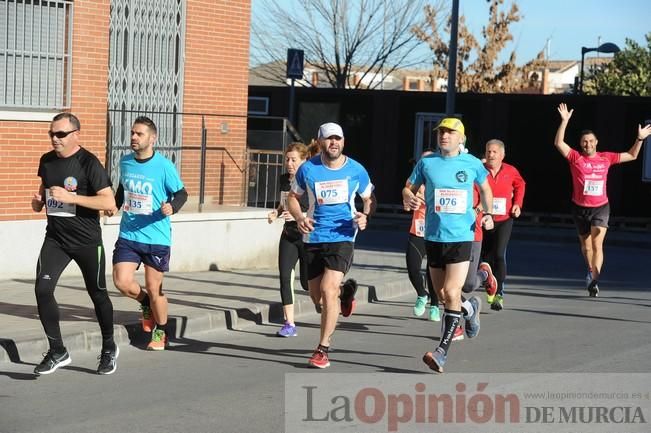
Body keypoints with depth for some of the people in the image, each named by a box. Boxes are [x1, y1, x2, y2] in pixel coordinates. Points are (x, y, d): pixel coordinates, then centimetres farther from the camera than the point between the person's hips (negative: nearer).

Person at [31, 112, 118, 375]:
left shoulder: (88, 163, -14)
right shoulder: (47, 161, 5)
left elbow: (109, 202, -21)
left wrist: (71, 197, -27)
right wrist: (38, 201, 3)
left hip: (87, 241, -5)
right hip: (55, 238, 5)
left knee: (97, 294, 9)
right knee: (42, 289, -12)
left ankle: (109, 349, 30)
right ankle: (57, 352, -1)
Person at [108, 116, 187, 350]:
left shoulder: (164, 166, -12)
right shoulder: (125, 162, 4)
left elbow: (181, 193, -5)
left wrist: (172, 207, -24)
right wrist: (116, 204, 7)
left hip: (156, 237, -4)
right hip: (128, 235, 4)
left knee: (154, 288, 4)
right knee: (121, 281, -9)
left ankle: (160, 332, 27)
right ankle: (146, 304, 24)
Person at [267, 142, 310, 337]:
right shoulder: (284, 179, 6)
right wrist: (276, 213, 4)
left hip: (308, 236, -5)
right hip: (289, 235, 5)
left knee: (308, 282, 3)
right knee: (285, 277, -9)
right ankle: (289, 324, -6)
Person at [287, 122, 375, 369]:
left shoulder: (356, 170, -2)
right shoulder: (308, 169, -2)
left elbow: (369, 198, 11)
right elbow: (293, 197, 10)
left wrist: (365, 216, -10)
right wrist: (299, 217, -10)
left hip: (342, 236, -3)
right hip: (313, 237, 3)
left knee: (328, 289, -18)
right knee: (316, 297, 9)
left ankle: (323, 349, -7)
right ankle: (345, 293, 46)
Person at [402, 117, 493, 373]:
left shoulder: (472, 164, 2)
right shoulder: (427, 162, 3)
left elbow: (485, 189, 18)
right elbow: (409, 188, 10)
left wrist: (488, 214, 3)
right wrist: (408, 198, -14)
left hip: (461, 236, -3)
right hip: (433, 236, 3)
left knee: (451, 293, -14)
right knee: (441, 295, 11)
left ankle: (442, 352, -11)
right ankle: (470, 307, 44)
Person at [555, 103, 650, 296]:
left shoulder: (606, 158, 2)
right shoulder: (575, 158, -5)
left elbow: (631, 156, 14)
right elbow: (558, 143, -18)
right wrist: (564, 121, -25)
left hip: (601, 207, 0)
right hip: (580, 208, 0)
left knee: (597, 244, -14)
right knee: (585, 245, 15)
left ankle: (593, 280, -18)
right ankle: (591, 271, 38)